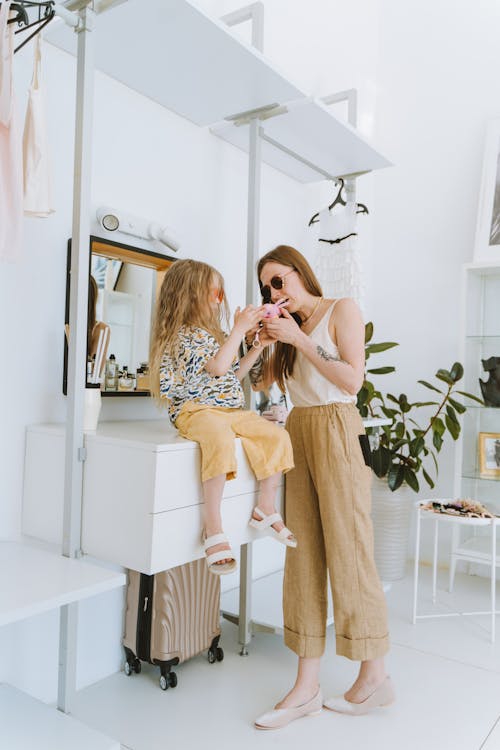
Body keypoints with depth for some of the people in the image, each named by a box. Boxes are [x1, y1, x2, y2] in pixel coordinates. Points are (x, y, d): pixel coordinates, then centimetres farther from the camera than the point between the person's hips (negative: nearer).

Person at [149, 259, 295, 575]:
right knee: (221, 440, -40)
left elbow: (233, 374, 26)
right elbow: (217, 366, -20)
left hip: (232, 409, 9)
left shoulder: (214, 333, 22)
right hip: (197, 410, -9)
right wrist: (240, 329, -14)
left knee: (278, 435, -9)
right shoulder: (184, 334, -7)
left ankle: (266, 509, 2)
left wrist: (257, 347, 19)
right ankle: (214, 529, -35)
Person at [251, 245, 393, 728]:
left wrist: (300, 340, -10)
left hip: (337, 430, -6)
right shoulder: (290, 326, 20)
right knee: (304, 553, 2)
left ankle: (374, 678, 13)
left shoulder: (342, 309, 3)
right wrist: (263, 340, 3)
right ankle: (307, 686, 8)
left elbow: (352, 379, -9)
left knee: (348, 550, -3)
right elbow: (258, 381, 16)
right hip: (298, 434, 6)